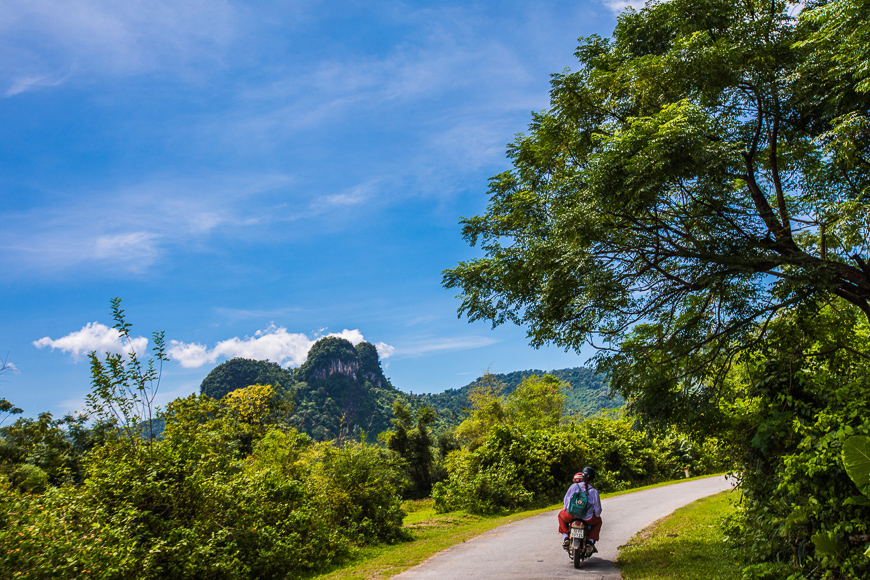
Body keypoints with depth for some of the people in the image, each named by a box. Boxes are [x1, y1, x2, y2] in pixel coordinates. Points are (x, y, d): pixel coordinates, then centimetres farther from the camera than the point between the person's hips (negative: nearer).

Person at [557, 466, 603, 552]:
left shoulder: (574, 486, -3)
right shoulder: (594, 491, -5)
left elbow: (565, 501, 4)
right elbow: (598, 509, 2)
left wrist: (566, 509, 25)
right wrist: (596, 515, 26)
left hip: (571, 516, 0)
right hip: (587, 519, 0)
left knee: (561, 514, 34)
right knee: (598, 521, 34)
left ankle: (566, 537, 20)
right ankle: (591, 541, 20)